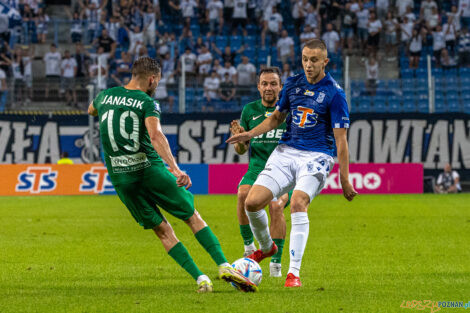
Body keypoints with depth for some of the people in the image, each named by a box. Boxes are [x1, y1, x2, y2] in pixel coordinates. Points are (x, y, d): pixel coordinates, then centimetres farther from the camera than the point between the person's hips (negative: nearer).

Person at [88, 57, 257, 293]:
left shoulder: (105, 96, 10)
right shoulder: (147, 103, -6)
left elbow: (91, 110, 35)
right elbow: (156, 135, -24)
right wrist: (175, 169, -33)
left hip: (120, 177, 4)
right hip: (151, 169, -4)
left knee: (162, 230, 9)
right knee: (193, 217, 9)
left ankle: (200, 279, 0)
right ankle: (224, 266, -3)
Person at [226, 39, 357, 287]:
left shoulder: (334, 94, -8)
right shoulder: (293, 84, 7)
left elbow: (341, 140, -8)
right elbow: (277, 117, 23)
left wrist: (345, 180, -10)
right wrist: (250, 134, 7)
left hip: (316, 157, -5)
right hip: (285, 153, 5)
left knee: (298, 203, -29)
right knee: (252, 202, -9)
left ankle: (294, 272, -23)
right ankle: (266, 247, 23)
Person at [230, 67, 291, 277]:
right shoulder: (250, 110, 11)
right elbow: (241, 150, 14)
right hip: (256, 169, 2)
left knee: (276, 206, -28)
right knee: (243, 194, -30)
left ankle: (276, 263, -17)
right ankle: (248, 245, -13)